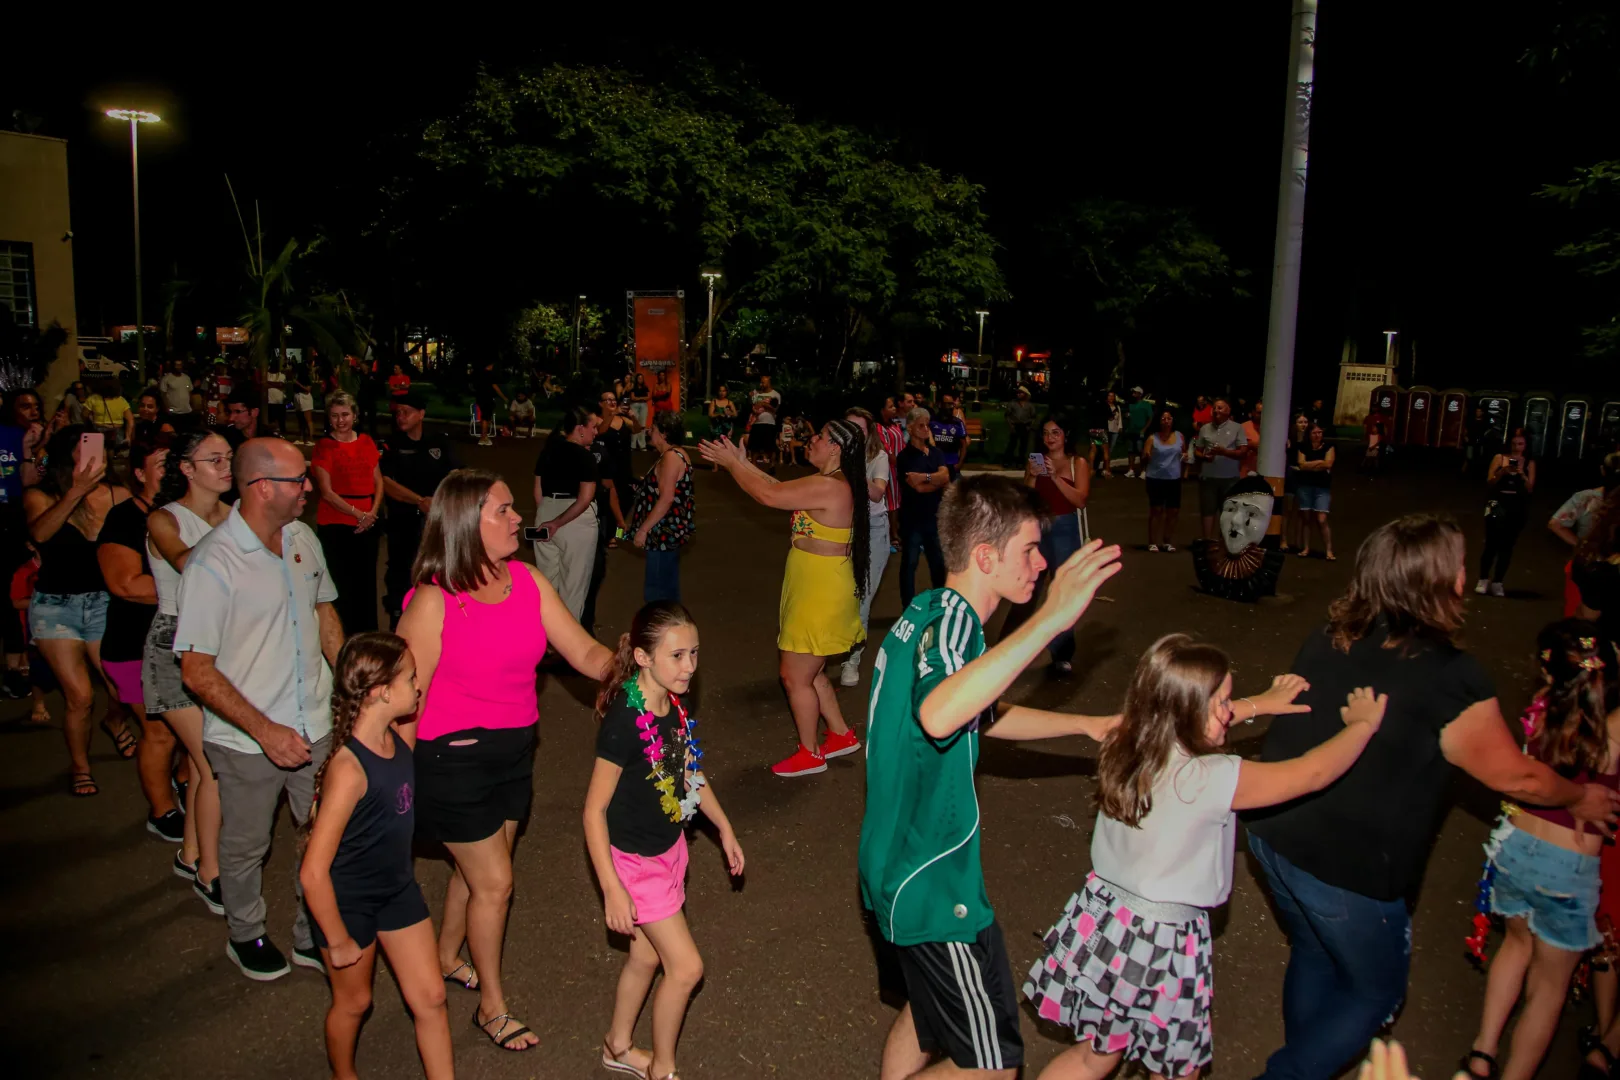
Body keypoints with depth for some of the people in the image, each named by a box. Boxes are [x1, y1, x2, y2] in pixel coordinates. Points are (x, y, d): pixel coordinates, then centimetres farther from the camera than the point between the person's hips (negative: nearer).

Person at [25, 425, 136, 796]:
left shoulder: (117, 494, -5)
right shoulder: (40, 497, -8)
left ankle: (114, 721, 39)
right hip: (55, 607, -1)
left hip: (102, 603, 2)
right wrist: (77, 491, -37)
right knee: (80, 696, -5)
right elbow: (40, 533, -28)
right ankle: (79, 768, 19)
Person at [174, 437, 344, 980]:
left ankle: (314, 936, 36)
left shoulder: (302, 538, -2)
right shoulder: (212, 563, -21)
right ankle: (246, 936, 43)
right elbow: (197, 670, -18)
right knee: (245, 846, 18)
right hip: (246, 739, -5)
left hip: (314, 725, 5)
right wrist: (266, 731, -23)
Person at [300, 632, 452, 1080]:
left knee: (430, 997, 11)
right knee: (354, 1001, 20)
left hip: (398, 888, 6)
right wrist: (339, 942, -19)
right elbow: (313, 873, -30)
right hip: (348, 900, -6)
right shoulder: (349, 770, -34)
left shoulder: (395, 739, -11)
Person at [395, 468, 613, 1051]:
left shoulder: (528, 581, -4)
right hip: (453, 759, -6)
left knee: (476, 868, 23)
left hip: (512, 751, 6)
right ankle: (492, 1006, 28)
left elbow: (585, 653, -5)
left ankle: (447, 958, 51)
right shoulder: (434, 600, -22)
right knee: (494, 882, 5)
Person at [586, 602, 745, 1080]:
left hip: (670, 848, 7)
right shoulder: (624, 722, -29)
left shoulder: (677, 707, -6)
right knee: (686, 966, 0)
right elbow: (594, 810, -23)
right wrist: (612, 889, -22)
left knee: (647, 954, 22)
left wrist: (724, 828, 15)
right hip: (635, 860, -7)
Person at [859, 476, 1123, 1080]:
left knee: (930, 1014, 28)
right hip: (935, 885, -10)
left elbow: (981, 715, 22)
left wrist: (1087, 726, 15)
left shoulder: (927, 612, 6)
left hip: (901, 866, 10)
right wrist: (1052, 618, -47)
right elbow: (938, 715, -48)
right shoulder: (952, 619, -24)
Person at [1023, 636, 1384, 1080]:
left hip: (1103, 915, 6)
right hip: (1161, 940, -6)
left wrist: (1257, 705, 18)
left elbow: (1192, 725, 16)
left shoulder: (1125, 748, -7)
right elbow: (1314, 772, -14)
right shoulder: (1211, 780, -26)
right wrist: (1363, 723, 2)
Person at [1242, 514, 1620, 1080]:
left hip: (1273, 834, 6)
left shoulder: (1327, 640, -3)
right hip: (1349, 870, -6)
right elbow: (1515, 776, -5)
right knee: (1374, 991, 21)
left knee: (1313, 955, 30)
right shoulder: (1450, 678, -20)